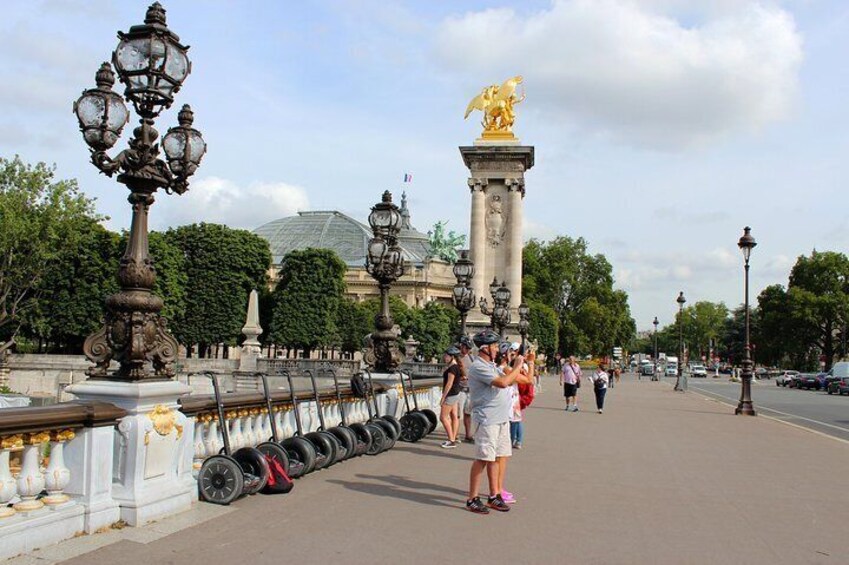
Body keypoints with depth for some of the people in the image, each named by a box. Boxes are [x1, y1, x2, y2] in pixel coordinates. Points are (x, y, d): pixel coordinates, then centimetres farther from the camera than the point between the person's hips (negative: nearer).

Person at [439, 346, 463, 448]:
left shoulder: (452, 368, -19)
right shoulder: (457, 366, 10)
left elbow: (449, 383, -21)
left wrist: (443, 397, -19)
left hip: (450, 395, -10)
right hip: (456, 394, 10)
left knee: (443, 417, -5)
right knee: (454, 416, 11)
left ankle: (451, 441, -4)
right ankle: (453, 439, 15)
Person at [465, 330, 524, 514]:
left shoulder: (491, 365, 17)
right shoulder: (478, 367, -16)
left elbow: (509, 381, 19)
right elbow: (503, 382, -24)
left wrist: (515, 369, 6)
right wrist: (517, 367, -12)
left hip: (502, 418, 9)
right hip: (487, 420, -9)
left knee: (496, 458, 12)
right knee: (483, 459, -5)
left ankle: (494, 496, 20)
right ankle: (472, 499, 2)